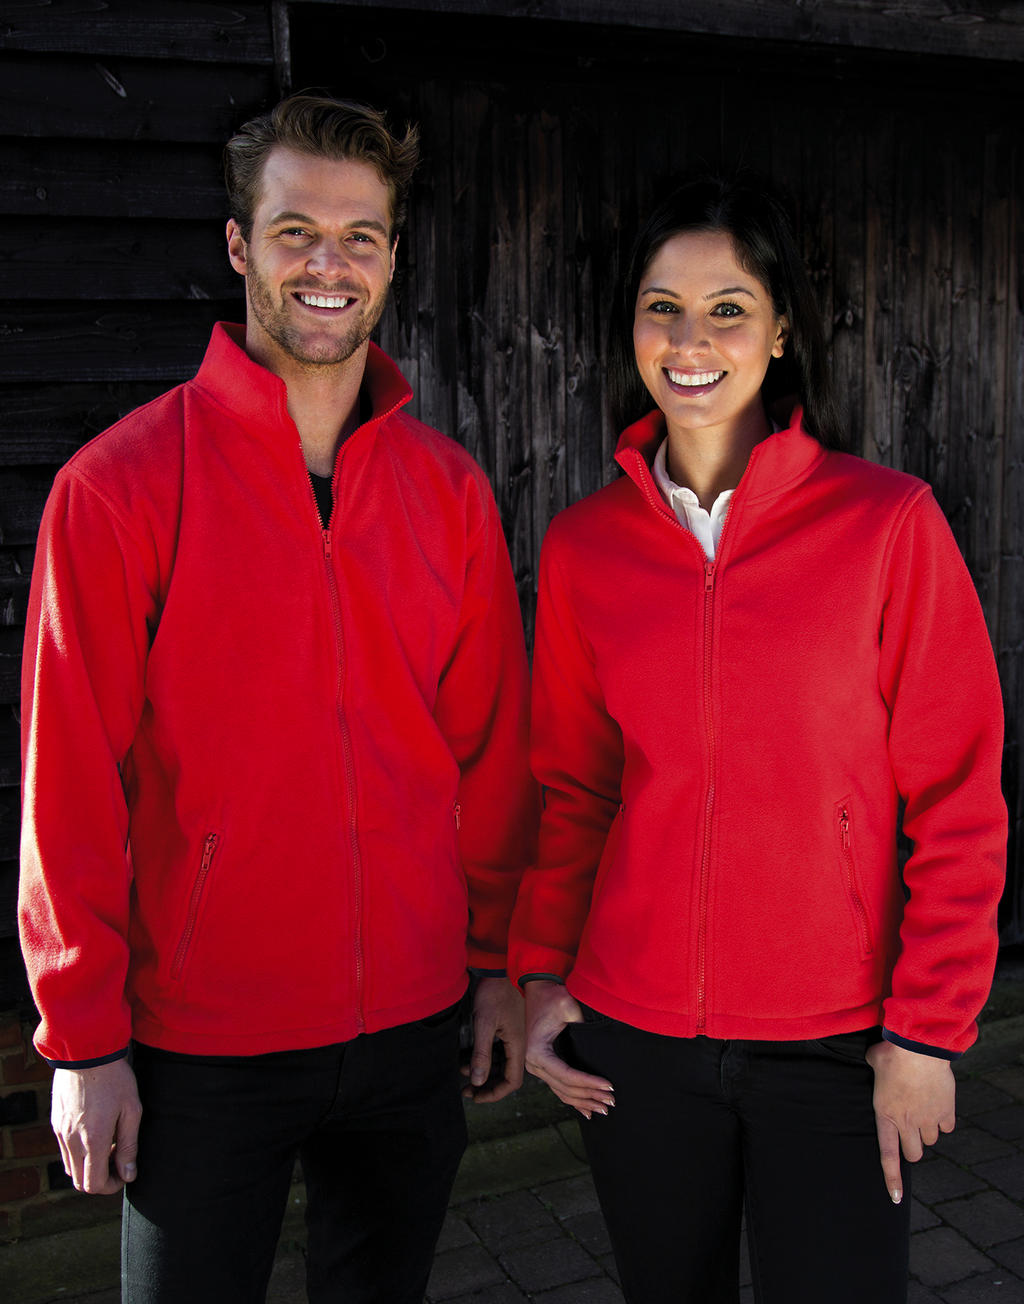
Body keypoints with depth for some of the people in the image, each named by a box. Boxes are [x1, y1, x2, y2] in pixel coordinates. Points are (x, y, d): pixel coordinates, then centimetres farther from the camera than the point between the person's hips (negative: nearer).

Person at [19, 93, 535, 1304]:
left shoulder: (449, 487, 1)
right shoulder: (120, 484, -10)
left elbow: (492, 746, 5)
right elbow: (70, 785, -9)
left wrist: (503, 965, 6)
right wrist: (84, 1037, -7)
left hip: (415, 1024, 4)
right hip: (202, 1045, -3)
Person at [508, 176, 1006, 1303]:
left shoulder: (889, 523, -9)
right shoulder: (583, 545, 0)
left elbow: (956, 804, -6)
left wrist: (927, 1032, -7)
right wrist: (539, 969, 2)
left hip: (836, 1044, -2)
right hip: (635, 1037, 3)